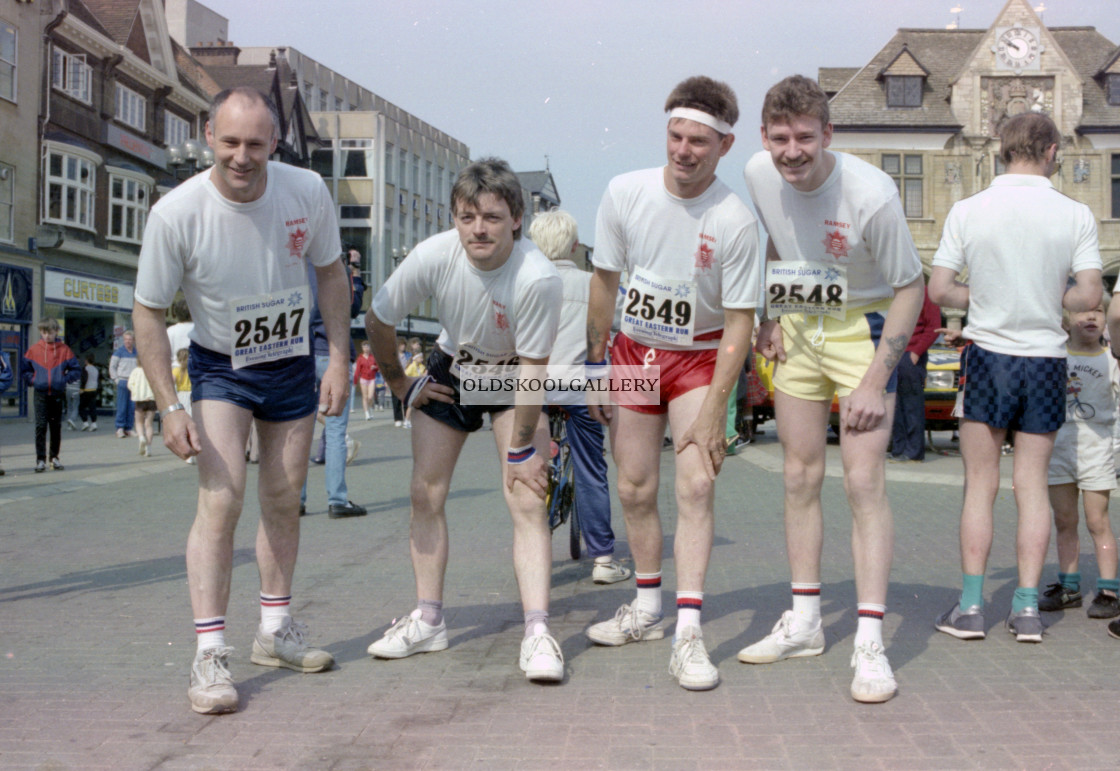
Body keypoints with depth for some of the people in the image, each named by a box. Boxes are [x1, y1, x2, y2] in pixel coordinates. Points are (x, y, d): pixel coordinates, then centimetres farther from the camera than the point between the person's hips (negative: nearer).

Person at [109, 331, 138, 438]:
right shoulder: (119, 352, 1)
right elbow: (112, 367, 2)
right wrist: (117, 380, -5)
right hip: (123, 382, -4)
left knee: (132, 408, 2)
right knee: (121, 407, -6)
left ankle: (128, 428, 7)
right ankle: (120, 428, -4)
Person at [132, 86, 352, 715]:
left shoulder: (308, 192, -17)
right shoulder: (177, 212, -24)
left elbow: (331, 273, 1)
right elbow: (149, 313, -13)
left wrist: (340, 359, -5)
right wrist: (170, 408, -20)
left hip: (293, 365, 3)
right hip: (220, 367, -3)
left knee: (284, 501, 10)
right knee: (220, 500, -16)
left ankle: (275, 629, 26)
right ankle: (211, 653, -11)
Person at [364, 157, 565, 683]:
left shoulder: (537, 278, -34)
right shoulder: (434, 256, -26)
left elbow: (532, 369, -25)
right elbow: (378, 320, -8)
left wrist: (521, 448, -19)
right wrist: (400, 384, 1)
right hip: (451, 369, 3)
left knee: (527, 499, -15)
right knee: (425, 494, 3)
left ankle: (537, 634, -14)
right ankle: (428, 622, 16)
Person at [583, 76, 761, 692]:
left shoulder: (736, 221, -19)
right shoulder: (625, 193, -11)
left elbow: (738, 323, -15)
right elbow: (605, 282, 2)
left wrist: (713, 411, -19)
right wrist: (595, 363, 4)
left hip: (699, 357, -3)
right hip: (632, 350, 3)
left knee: (697, 484, -16)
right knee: (635, 489, 7)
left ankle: (688, 634, -14)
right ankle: (646, 610, 26)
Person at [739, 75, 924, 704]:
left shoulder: (871, 194, -25)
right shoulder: (758, 174, -10)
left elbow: (911, 287, -15)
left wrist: (875, 381, -19)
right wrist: (765, 316, 3)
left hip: (862, 328, -5)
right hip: (795, 328, 5)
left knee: (865, 481, -12)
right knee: (800, 478, 9)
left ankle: (870, 643, -9)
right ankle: (805, 622, 20)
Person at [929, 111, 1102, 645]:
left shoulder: (967, 211, -5)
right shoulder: (1075, 215, -5)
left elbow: (939, 290, -6)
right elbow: (1089, 296, -8)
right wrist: (1051, 298, 11)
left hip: (988, 355, -1)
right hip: (1045, 359, 1)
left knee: (980, 485, 6)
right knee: (1032, 484, 8)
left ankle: (971, 606, 7)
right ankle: (1027, 607, 10)